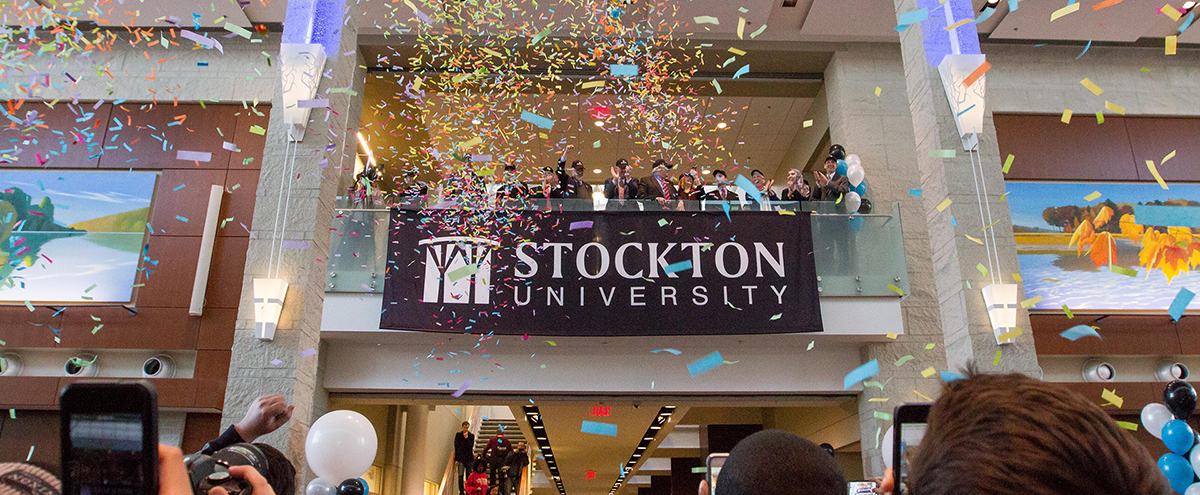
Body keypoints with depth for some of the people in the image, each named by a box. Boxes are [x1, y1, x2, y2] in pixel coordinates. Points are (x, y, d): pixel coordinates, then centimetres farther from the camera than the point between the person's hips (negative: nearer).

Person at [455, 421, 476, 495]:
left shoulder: (471, 435, 8)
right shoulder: (458, 435, 7)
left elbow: (471, 446, -2)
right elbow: (456, 447, 5)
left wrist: (466, 438, -10)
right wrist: (456, 459, 0)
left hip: (469, 457, 1)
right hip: (461, 457, -1)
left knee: (469, 475, 0)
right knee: (460, 475, -8)